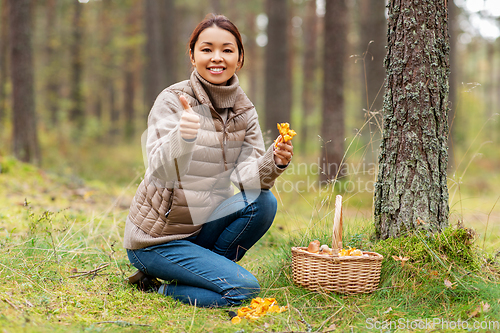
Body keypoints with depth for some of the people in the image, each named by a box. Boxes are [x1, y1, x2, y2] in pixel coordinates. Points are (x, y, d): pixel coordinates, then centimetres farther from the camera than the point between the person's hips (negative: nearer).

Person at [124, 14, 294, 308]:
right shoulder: (173, 101, -15)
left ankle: (205, 271, -1)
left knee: (264, 202, -18)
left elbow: (246, 176, -9)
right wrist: (182, 137, -48)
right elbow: (161, 172, -28)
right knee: (244, 290, -20)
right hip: (156, 239, -6)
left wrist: (274, 162, -30)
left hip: (203, 226, 6)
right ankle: (156, 288, 1)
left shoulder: (244, 110, 2)